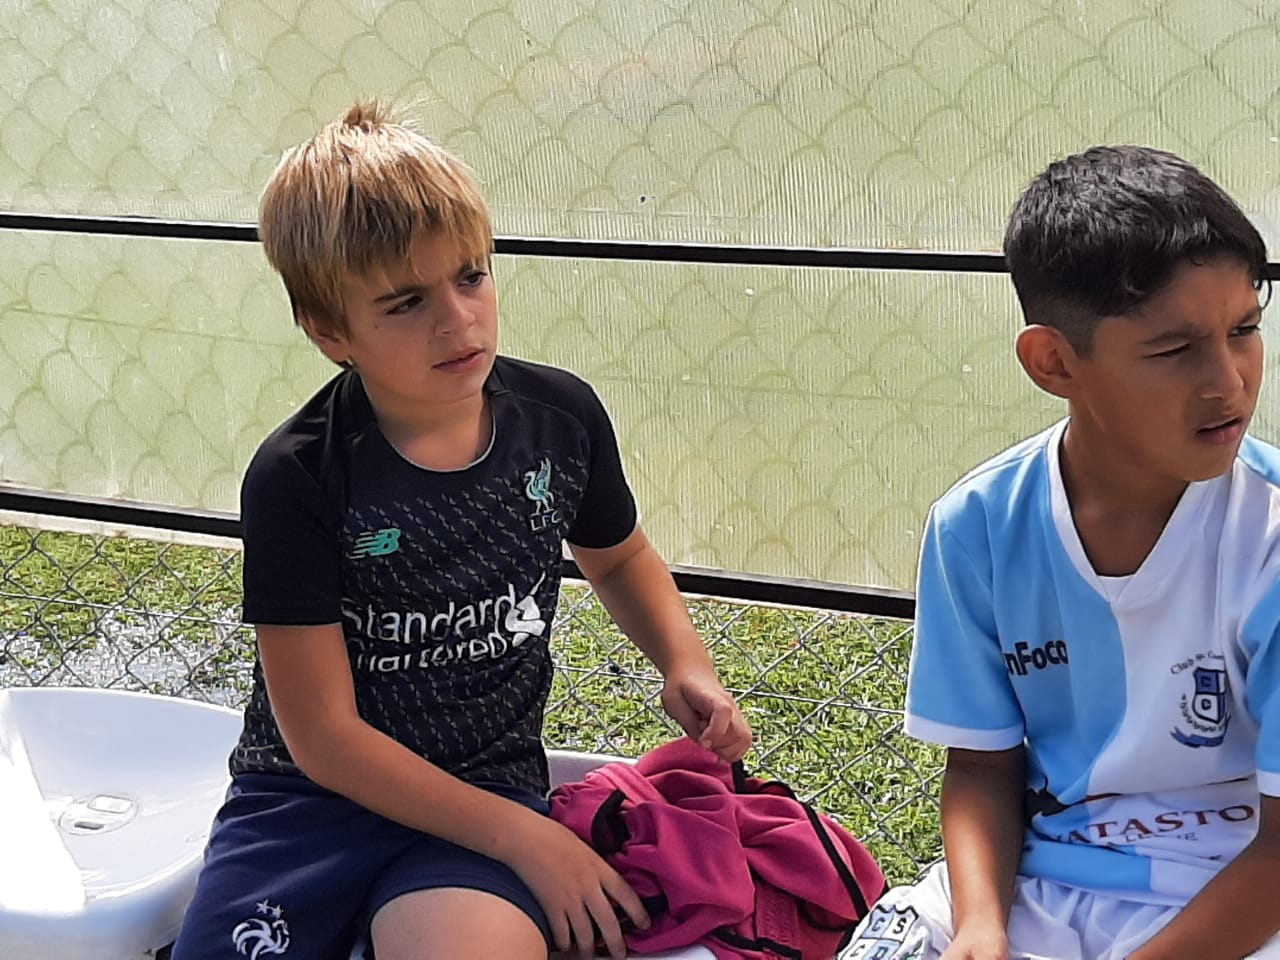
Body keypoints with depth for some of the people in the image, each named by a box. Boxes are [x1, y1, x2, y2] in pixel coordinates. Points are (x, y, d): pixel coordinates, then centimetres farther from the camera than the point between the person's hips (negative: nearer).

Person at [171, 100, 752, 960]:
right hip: (318, 793, 0)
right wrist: (520, 836, -15)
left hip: (488, 783, 1)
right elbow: (323, 736, -12)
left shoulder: (562, 415, -3)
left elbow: (617, 557, 20)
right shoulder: (298, 480, -14)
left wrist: (686, 663, 1)